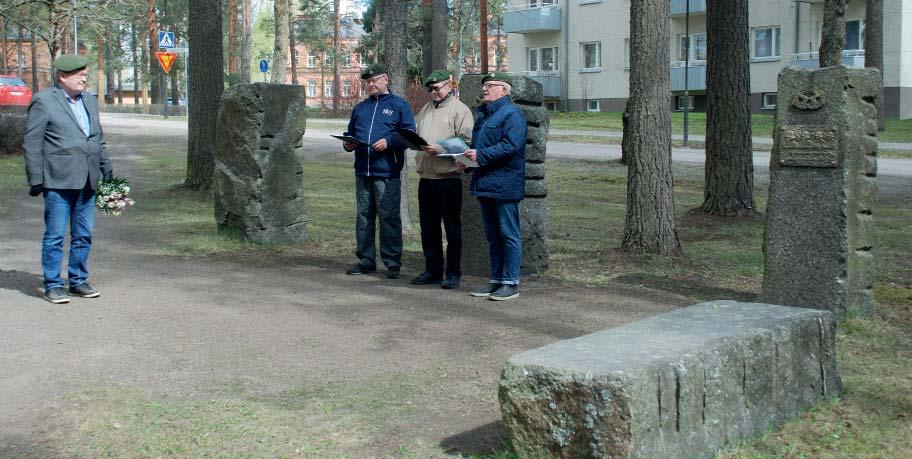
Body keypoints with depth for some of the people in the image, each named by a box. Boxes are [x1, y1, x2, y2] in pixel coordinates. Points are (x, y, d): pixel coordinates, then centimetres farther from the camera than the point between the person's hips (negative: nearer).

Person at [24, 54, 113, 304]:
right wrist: (36, 179, -9)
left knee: (83, 236, 11)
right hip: (58, 181, -6)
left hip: (87, 181, 6)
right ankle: (53, 285, 8)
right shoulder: (43, 101, -3)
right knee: (55, 236, 0)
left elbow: (99, 140, 22)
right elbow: (32, 143, -5)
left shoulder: (90, 100, 16)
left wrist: (107, 171, 16)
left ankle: (78, 281, 22)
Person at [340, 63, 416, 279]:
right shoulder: (360, 108, 19)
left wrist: (388, 142, -18)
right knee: (364, 216, 9)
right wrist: (348, 144, 4)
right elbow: (350, 132, 26)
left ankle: (392, 262, 2)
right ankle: (366, 260, 18)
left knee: (389, 217, -4)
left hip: (387, 172, -6)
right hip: (362, 171, 6)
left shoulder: (399, 105, 2)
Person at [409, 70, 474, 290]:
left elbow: (465, 141, -13)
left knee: (452, 228, -1)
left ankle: (453, 273, 6)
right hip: (426, 175, 7)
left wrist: (439, 149, -21)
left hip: (449, 176, -7)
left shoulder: (460, 109, -4)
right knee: (428, 227, 12)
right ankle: (433, 271, 21)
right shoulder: (425, 110, 19)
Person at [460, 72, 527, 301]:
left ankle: (511, 283, 1)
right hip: (484, 183, 9)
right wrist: (468, 159, 7)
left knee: (509, 234, -3)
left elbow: (511, 145, -22)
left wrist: (480, 155, -25)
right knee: (492, 236, 14)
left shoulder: (512, 114, -10)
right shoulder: (483, 114, 19)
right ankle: (496, 280, 22)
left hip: (504, 184, -9)